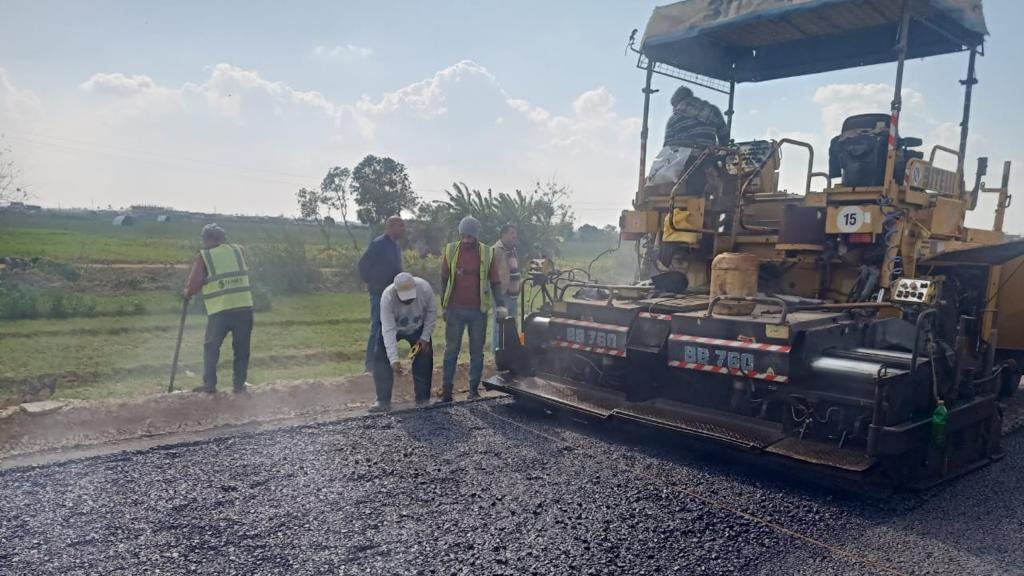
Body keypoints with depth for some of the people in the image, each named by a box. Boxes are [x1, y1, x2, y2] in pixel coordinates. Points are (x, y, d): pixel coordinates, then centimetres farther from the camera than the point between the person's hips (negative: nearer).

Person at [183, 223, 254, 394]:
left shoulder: (204, 256, 0)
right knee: (241, 348, 13)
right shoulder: (238, 250, 9)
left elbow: (193, 285, -1)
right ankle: (239, 384, 14)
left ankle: (209, 384, 14)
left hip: (219, 310, -2)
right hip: (244, 307, 2)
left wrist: (187, 293, 20)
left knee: (211, 347, 14)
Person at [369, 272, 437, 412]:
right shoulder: (387, 297, -39)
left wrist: (425, 337, -18)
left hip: (418, 327, 1)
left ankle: (423, 400, 8)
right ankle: (383, 401, -3)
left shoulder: (424, 288, -33)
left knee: (425, 359, -6)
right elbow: (388, 331, -40)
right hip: (393, 327, -1)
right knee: (381, 358, -13)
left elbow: (431, 312, -15)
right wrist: (394, 360, -47)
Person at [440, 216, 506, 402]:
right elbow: (444, 279, 8)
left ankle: (474, 389, 16)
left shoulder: (487, 253, 0)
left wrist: (500, 304, -11)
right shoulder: (450, 250, 1)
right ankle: (446, 390, 9)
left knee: (477, 351, 6)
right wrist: (444, 306, 6)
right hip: (455, 310, 0)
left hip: (478, 310, 0)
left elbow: (495, 281, 2)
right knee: (451, 350, 4)